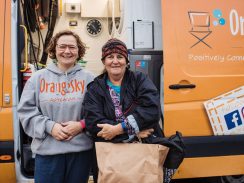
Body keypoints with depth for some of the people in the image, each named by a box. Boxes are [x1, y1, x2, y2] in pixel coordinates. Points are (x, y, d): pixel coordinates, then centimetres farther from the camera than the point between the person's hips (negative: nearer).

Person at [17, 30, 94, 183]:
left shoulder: (89, 78, 3)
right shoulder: (38, 78, 4)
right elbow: (26, 110, 1)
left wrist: (82, 125, -14)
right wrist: (49, 126, -11)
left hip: (81, 150, 0)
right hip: (47, 150, 0)